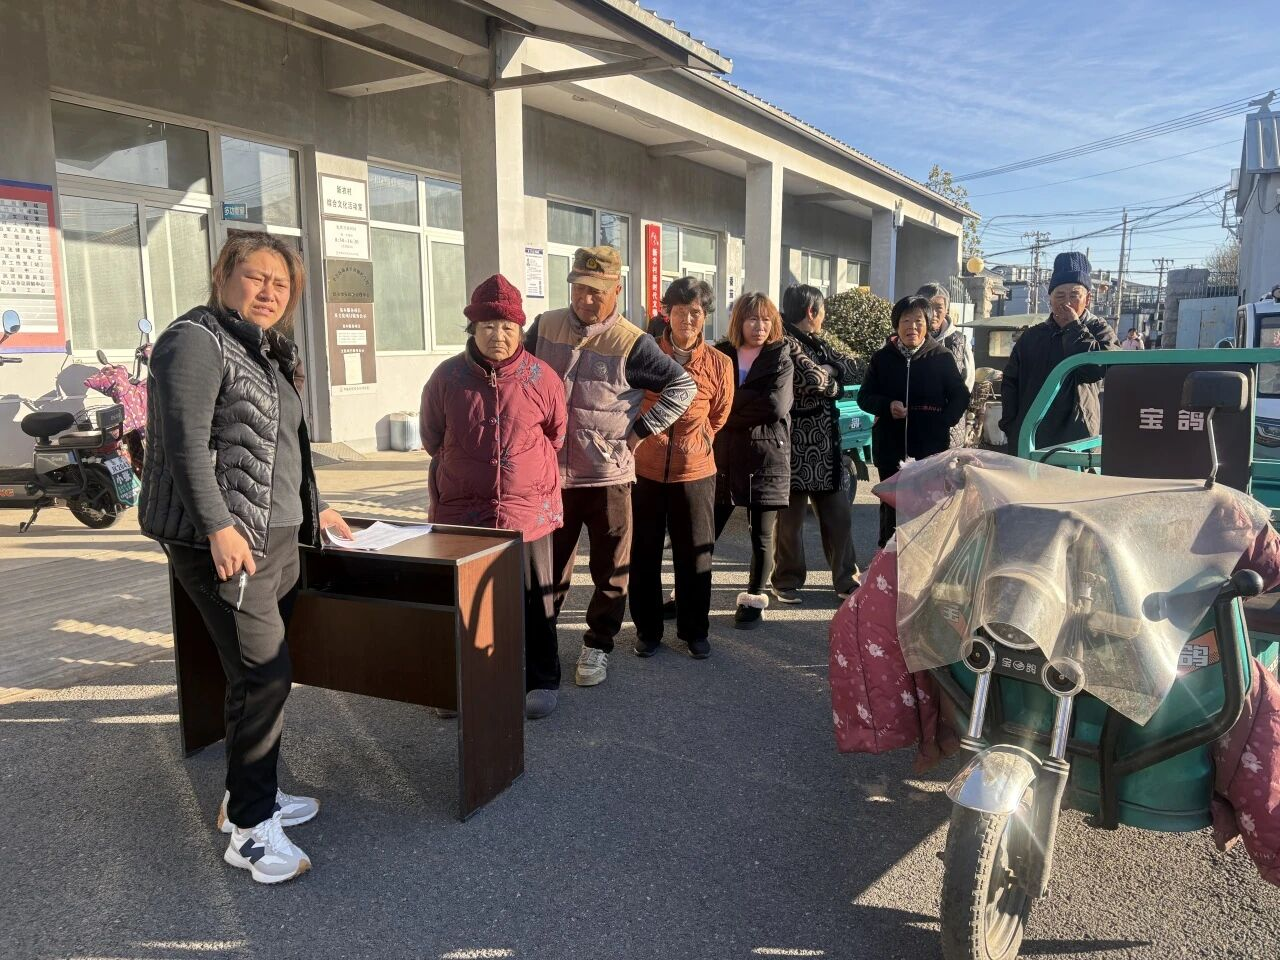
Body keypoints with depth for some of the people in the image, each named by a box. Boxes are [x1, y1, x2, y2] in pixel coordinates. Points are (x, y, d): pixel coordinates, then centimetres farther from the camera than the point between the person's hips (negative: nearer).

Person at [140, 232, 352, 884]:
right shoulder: (197, 341, -9)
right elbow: (186, 444, -17)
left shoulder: (265, 353, 19)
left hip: (276, 537, 9)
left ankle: (246, 794, 27)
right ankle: (250, 828, 0)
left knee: (264, 671, 12)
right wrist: (219, 526, -23)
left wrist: (315, 509, 28)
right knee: (263, 674, -10)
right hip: (224, 543, -9)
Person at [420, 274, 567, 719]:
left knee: (534, 600, 11)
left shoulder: (542, 378, -5)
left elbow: (556, 436, 10)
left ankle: (542, 679, 28)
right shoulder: (447, 377, -4)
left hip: (529, 510, -1)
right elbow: (433, 441, 10)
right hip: (462, 511, 1)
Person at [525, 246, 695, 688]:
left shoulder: (631, 343, -8)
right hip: (550, 473, 2)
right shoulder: (545, 327, 3)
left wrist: (641, 429, -8)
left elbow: (683, 386, -4)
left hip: (608, 475, -2)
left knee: (611, 571, 10)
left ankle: (597, 646, 27)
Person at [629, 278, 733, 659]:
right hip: (644, 470, 0)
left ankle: (695, 630, 26)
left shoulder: (719, 363, -4)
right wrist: (645, 441, 11)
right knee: (644, 556, 10)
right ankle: (647, 630, 26)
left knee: (694, 556, 9)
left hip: (695, 473, 0)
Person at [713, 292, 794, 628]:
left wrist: (732, 404, -12)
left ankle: (754, 599, 24)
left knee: (762, 537, 8)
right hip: (723, 457, 1)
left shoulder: (781, 359, 0)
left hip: (766, 458, -1)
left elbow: (776, 405, -15)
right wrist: (754, 403, -14)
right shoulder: (721, 355, 5)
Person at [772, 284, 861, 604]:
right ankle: (787, 581, 16)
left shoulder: (816, 342, 16)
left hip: (825, 439, 8)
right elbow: (814, 380, -21)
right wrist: (831, 379, 0)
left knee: (838, 515, 10)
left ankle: (846, 578, 19)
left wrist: (823, 372, -10)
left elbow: (850, 371, 7)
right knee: (791, 517, 4)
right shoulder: (785, 342, -11)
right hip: (797, 441, -8)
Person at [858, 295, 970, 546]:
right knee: (891, 504, 10)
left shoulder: (942, 357, 2)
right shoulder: (882, 358, 5)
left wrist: (945, 422, -9)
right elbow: (864, 397, 8)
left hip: (932, 447, -1)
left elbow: (961, 396, 7)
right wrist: (887, 405, -11)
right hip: (890, 447, 2)